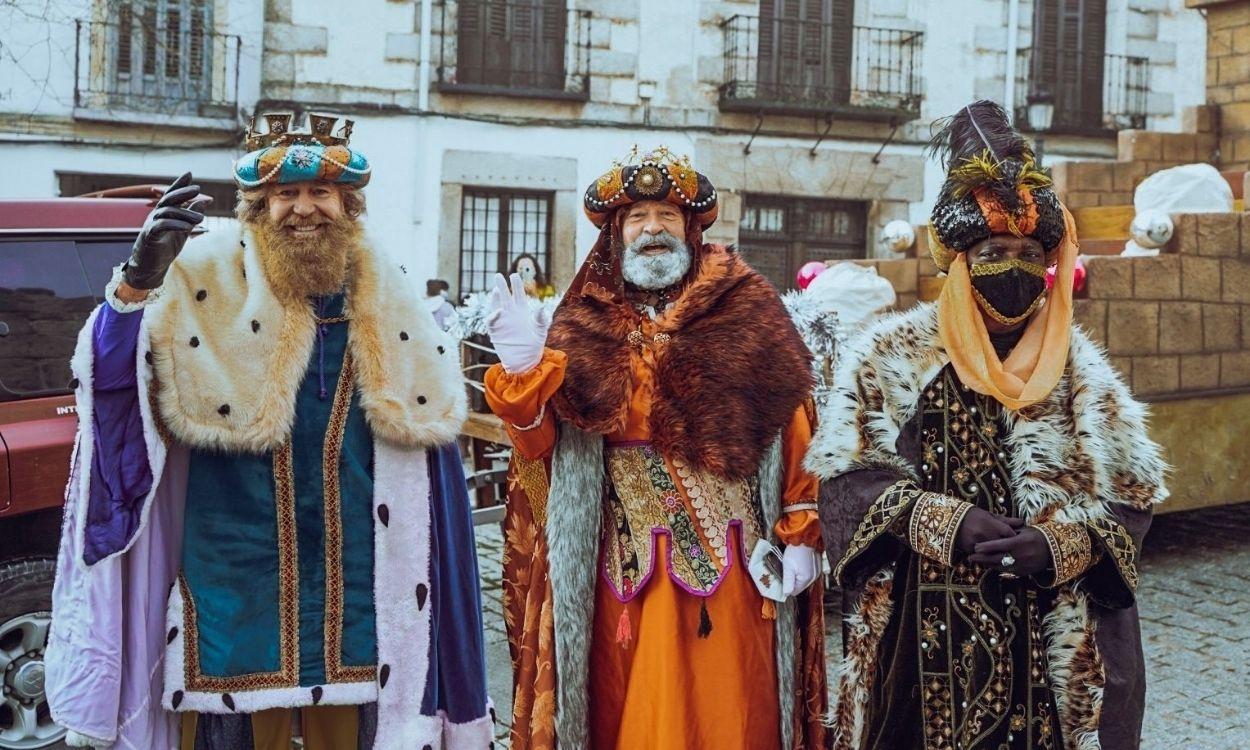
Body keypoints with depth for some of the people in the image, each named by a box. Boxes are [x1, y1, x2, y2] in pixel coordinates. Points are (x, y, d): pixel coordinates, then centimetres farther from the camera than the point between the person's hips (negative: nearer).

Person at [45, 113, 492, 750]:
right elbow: (108, 380, -15)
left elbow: (425, 427, 12)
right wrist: (137, 284, -33)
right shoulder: (204, 284, -4)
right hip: (236, 575, -3)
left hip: (355, 580, 3)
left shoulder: (388, 300, 6)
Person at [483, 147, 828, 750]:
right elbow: (541, 446, 1)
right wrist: (523, 373, -16)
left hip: (731, 558, -1)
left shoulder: (746, 310, 3)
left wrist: (799, 535, -5)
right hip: (626, 562, 1)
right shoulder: (584, 326, 6)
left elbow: (794, 429, 0)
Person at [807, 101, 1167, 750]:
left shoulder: (1082, 372, 7)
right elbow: (848, 476, -6)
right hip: (922, 637, -1)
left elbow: (1130, 496, 4)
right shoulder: (891, 356, 1)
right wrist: (946, 523, -19)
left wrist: (1062, 545, -16)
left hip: (1052, 642, 2)